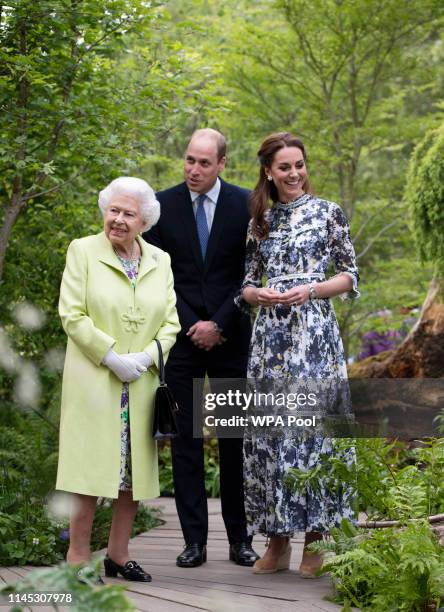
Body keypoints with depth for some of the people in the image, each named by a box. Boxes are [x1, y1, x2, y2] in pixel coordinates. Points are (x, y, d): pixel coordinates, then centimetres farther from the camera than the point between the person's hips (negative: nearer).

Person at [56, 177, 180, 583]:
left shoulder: (160, 261, 11)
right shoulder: (83, 251, 0)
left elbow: (170, 321, 7)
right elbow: (72, 314, -7)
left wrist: (146, 356, -10)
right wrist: (112, 357, -14)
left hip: (142, 383, 4)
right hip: (94, 381, -4)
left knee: (134, 471, 6)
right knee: (93, 469, -6)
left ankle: (118, 555, 16)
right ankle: (78, 557, 2)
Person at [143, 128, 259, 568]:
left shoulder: (244, 205, 0)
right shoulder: (163, 205, 3)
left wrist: (219, 324, -7)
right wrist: (190, 325, -6)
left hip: (230, 336, -1)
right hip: (182, 335, 1)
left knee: (235, 437, 3)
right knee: (185, 437, 1)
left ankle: (239, 538, 11)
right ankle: (194, 539, 5)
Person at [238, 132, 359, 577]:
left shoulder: (328, 212, 3)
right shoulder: (259, 220, 13)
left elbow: (351, 276, 3)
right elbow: (247, 282, 15)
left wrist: (310, 290, -12)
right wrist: (257, 294, -8)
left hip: (313, 330, -4)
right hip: (269, 333, 4)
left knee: (311, 423, -5)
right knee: (267, 429, 2)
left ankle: (315, 539, 5)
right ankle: (277, 541, 11)